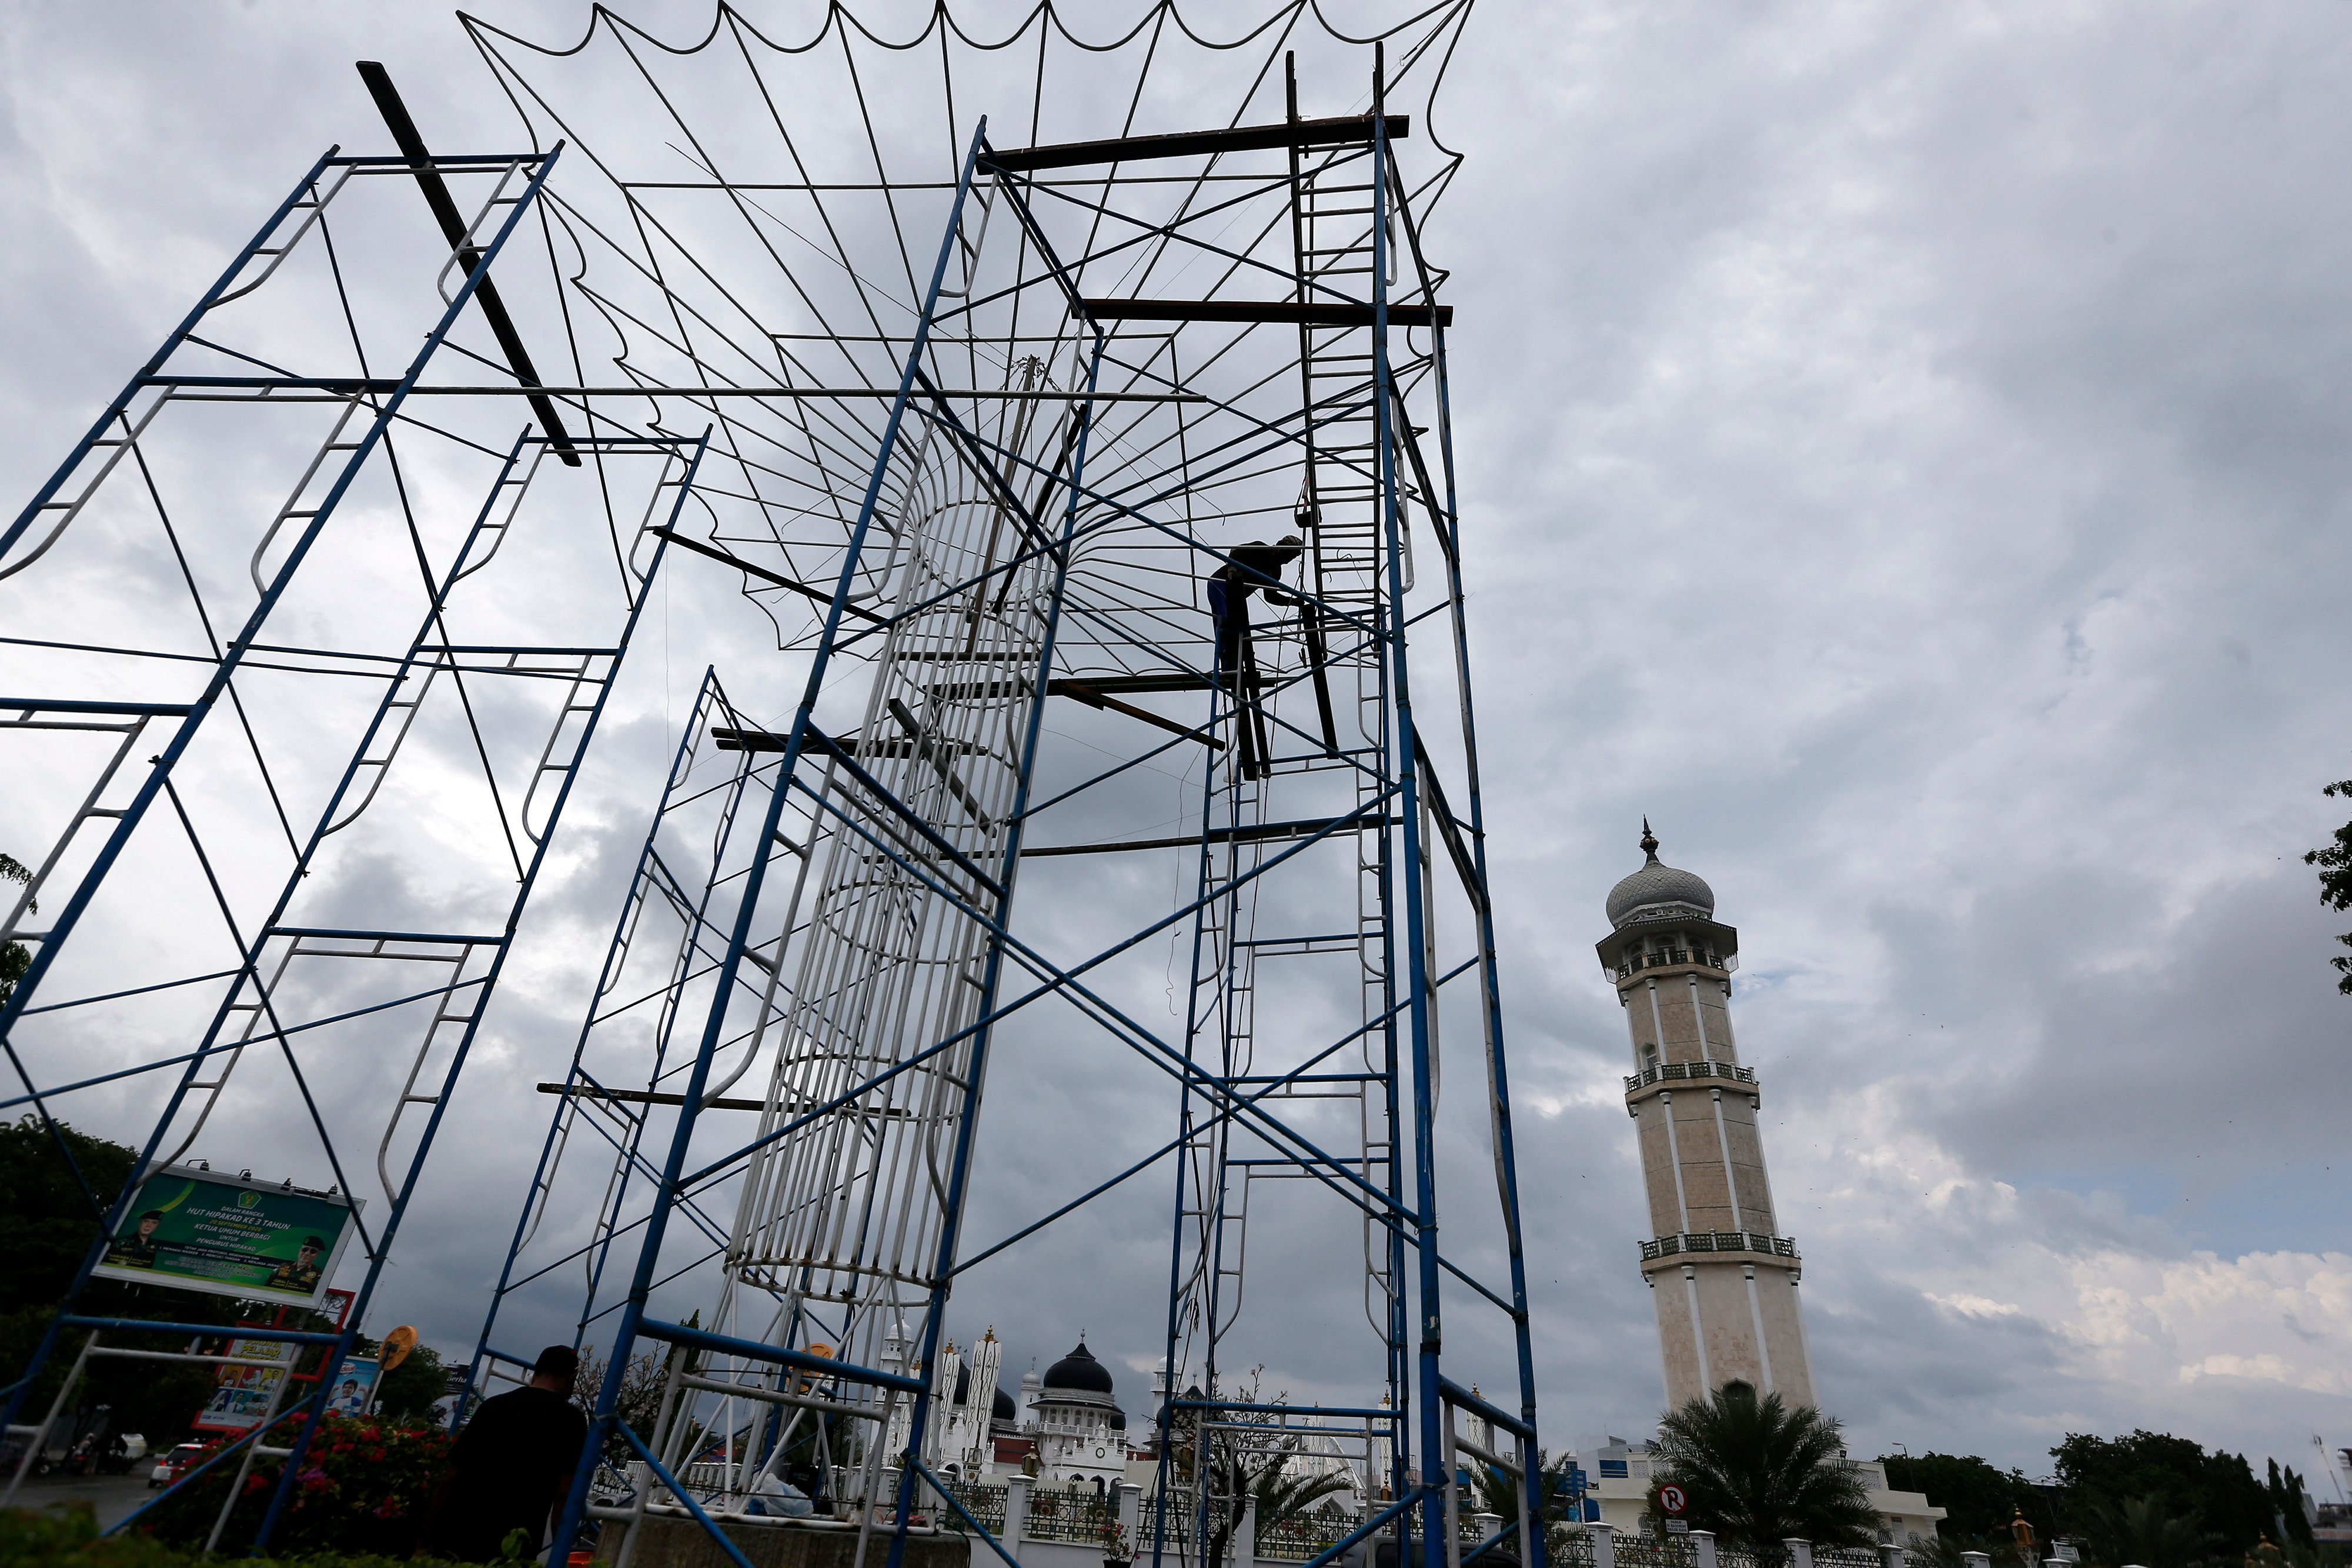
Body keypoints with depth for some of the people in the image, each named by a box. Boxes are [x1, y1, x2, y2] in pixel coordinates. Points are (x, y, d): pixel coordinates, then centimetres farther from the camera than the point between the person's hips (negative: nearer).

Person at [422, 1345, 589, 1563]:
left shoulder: (493, 1405, 10)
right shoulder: (572, 1420, -1)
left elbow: (451, 1480, 9)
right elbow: (564, 1496, -8)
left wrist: (427, 1541, 17)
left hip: (457, 1540, 4)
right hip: (511, 1551, -3)